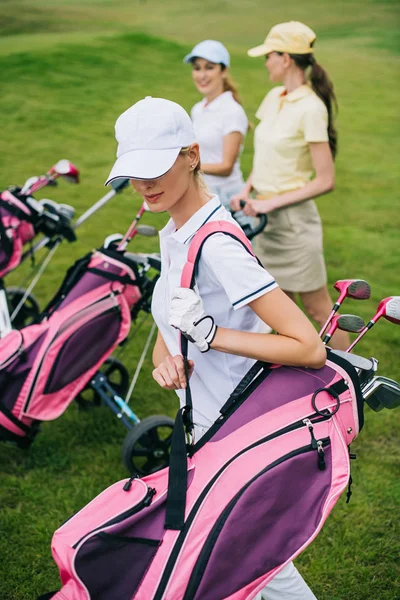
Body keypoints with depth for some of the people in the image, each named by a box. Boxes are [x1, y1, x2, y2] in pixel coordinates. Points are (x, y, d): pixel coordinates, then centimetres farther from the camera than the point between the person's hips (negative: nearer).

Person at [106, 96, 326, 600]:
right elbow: (168, 332, 12)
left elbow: (309, 348, -30)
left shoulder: (217, 245, -26)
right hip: (206, 427, 9)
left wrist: (207, 333, -27)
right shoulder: (173, 234, 4)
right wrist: (165, 361, -11)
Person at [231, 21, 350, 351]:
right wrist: (247, 189, 3)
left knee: (317, 307, 2)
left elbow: (325, 180, -20)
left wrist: (273, 202, -20)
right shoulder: (274, 98, 6)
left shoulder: (310, 108, -18)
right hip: (267, 217, 8)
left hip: (293, 217, -8)